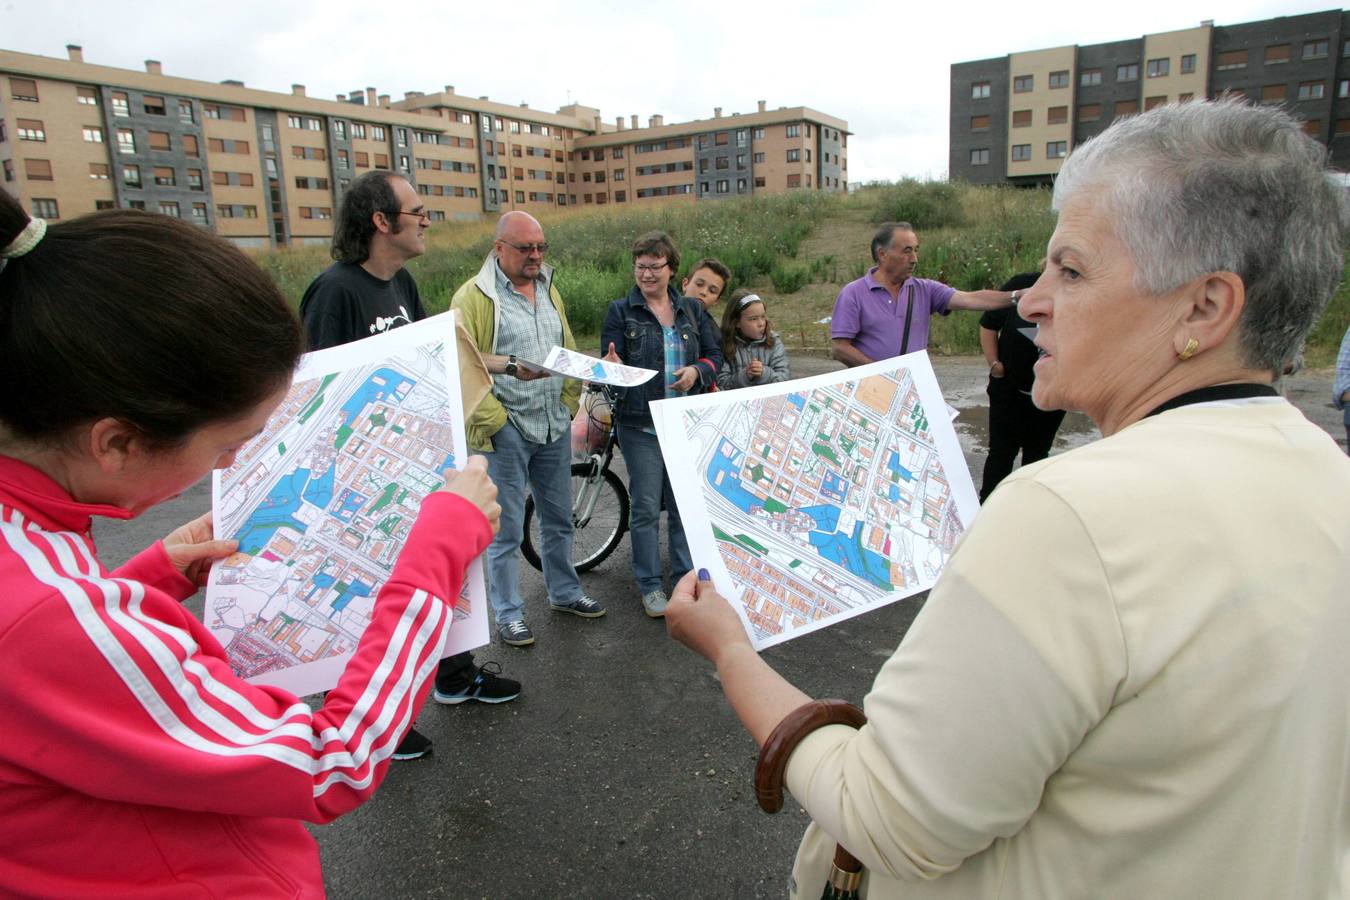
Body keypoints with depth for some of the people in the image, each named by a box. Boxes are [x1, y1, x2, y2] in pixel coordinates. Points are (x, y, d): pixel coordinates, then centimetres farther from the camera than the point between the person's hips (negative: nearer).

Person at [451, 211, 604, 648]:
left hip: (554, 426, 6)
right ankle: (508, 614, 18)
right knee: (507, 528, 3)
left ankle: (564, 592, 36)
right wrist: (511, 364, -24)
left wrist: (569, 401, 5)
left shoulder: (549, 291, 14)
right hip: (507, 428, -6)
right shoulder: (474, 295, -8)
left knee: (558, 518, 18)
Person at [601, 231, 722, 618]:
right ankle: (650, 586, 15)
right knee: (646, 508, 1)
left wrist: (696, 371, -10)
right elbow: (614, 364, -2)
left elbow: (714, 353, 11)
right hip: (641, 425, -3)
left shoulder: (692, 310, 10)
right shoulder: (620, 312, 2)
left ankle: (687, 577, 25)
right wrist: (612, 368, -26)